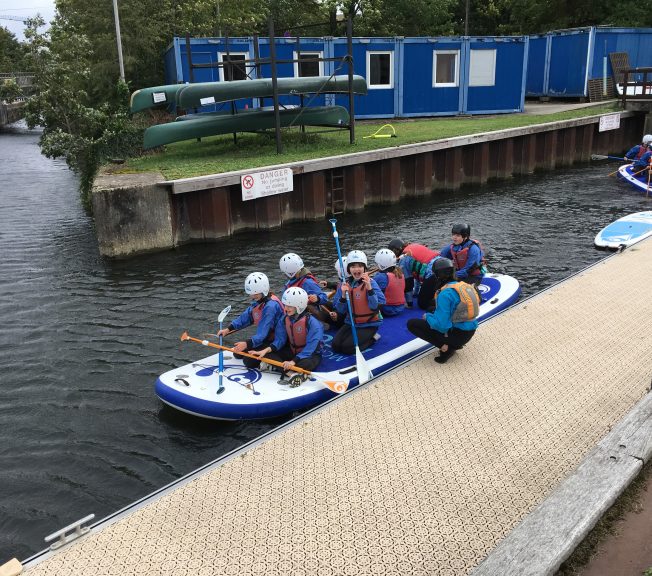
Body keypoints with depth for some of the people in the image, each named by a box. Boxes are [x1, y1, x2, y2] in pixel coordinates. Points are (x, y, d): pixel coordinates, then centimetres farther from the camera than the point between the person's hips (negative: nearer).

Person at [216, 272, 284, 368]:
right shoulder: (257, 302, 0)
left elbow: (262, 333, -35)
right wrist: (228, 329, 0)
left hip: (273, 341, -10)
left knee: (249, 361, -19)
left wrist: (247, 344, -45)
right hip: (263, 338, 10)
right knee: (238, 353, 12)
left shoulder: (271, 306, -29)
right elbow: (246, 317, 8)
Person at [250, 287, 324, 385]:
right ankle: (291, 372, -32)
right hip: (292, 351, 7)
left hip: (311, 354, -6)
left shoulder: (312, 322, -24)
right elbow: (280, 340, -6)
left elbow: (310, 348, -28)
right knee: (268, 354, -16)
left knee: (305, 363, -42)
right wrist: (265, 350, -23)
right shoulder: (284, 319, -6)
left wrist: (293, 361, -35)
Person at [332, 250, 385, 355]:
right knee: (335, 345, -11)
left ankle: (372, 338, 7)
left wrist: (369, 287, -32)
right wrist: (343, 295, -19)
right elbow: (340, 311, -1)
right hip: (351, 322, 5)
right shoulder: (345, 284, -1)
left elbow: (376, 307, -23)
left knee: (348, 348, -19)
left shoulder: (371, 282, -14)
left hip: (369, 324, -5)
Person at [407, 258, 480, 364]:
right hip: (470, 332, 8)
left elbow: (441, 325, -24)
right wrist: (432, 314, 16)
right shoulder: (465, 286, 2)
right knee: (433, 313, 29)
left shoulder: (445, 294, -22)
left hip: (457, 335, -8)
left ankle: (447, 347, -6)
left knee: (411, 323, -3)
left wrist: (427, 316, -4)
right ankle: (453, 344, 13)